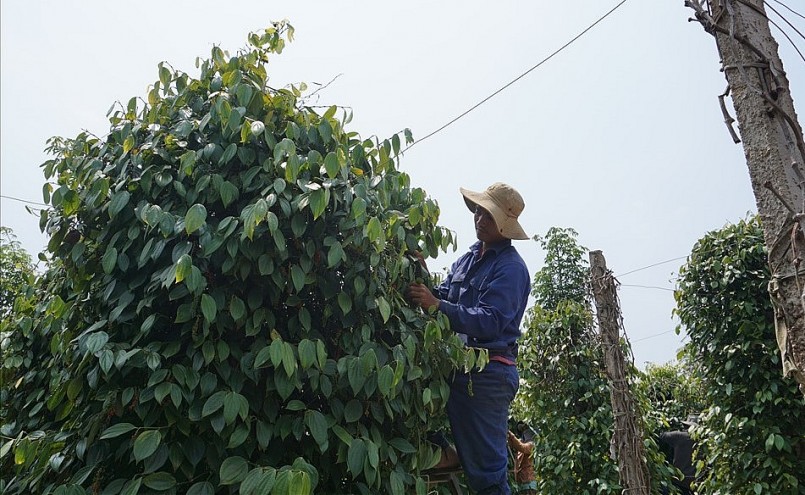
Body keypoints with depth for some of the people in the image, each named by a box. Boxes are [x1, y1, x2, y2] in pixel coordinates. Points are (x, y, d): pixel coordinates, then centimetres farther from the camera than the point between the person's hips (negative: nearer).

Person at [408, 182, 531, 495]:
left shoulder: (511, 267, -9)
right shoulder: (468, 258, 17)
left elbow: (489, 321, -19)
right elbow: (443, 295, 11)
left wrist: (437, 306, -25)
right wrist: (423, 283, -8)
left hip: (488, 375, -8)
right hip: (460, 367, 8)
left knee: (486, 469, -1)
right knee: (468, 458, 15)